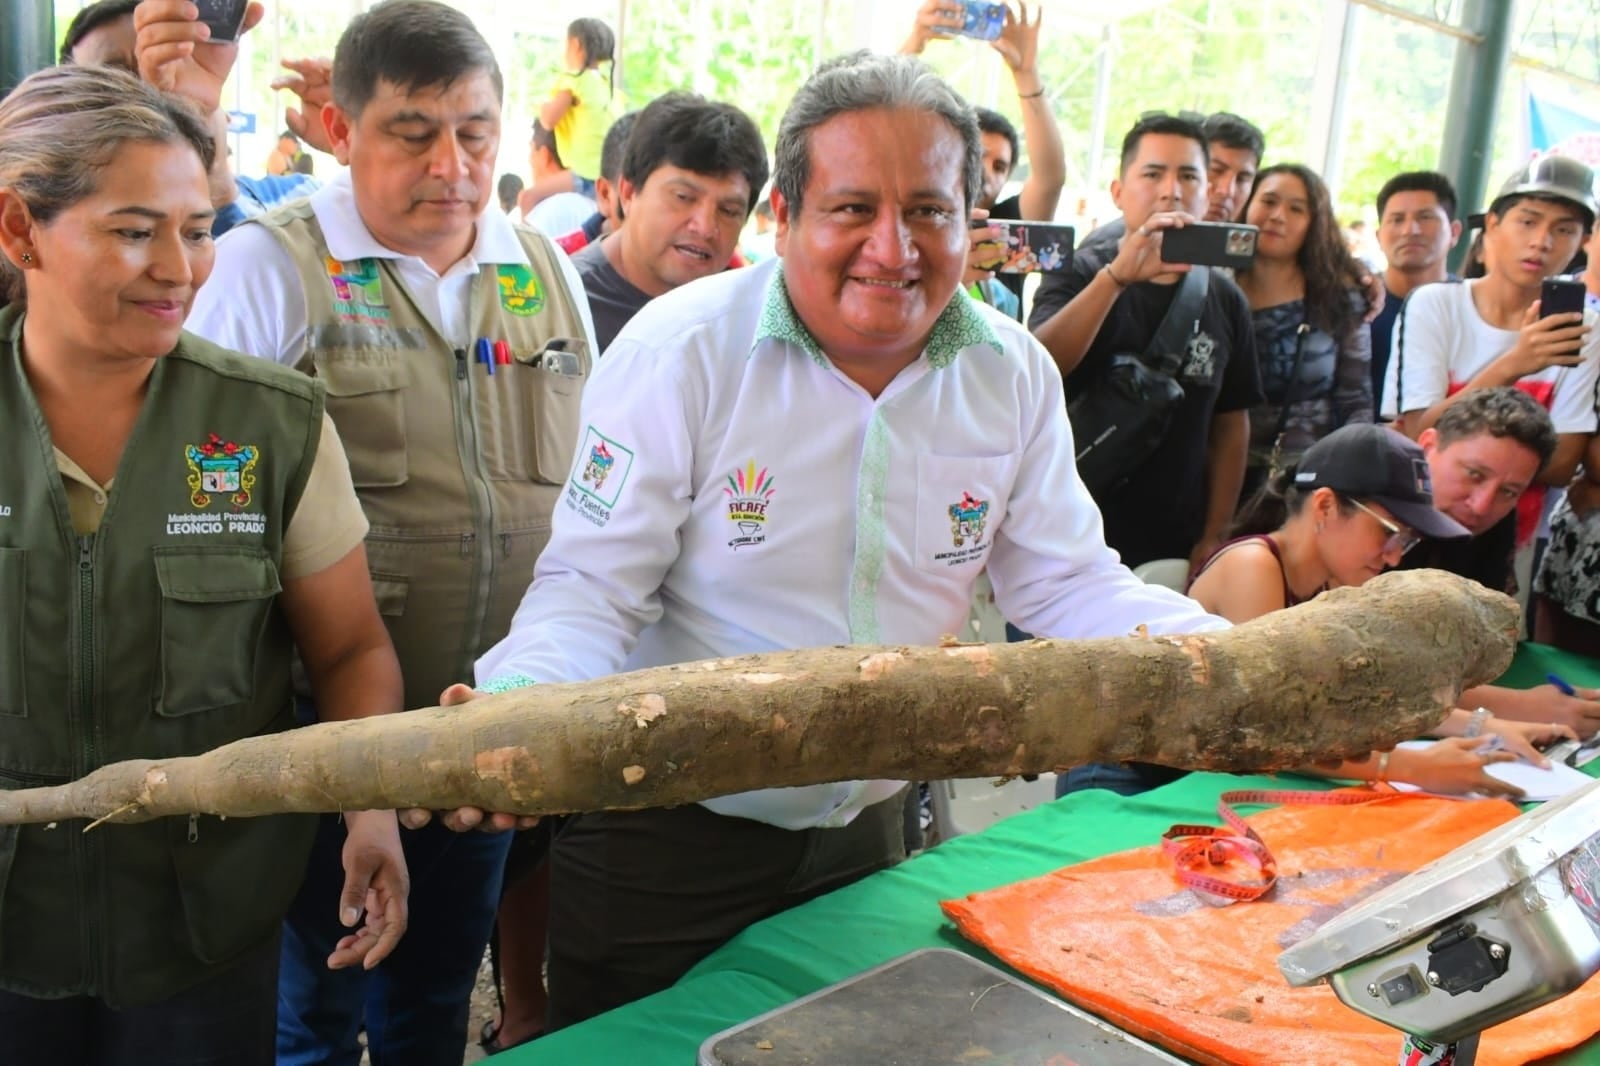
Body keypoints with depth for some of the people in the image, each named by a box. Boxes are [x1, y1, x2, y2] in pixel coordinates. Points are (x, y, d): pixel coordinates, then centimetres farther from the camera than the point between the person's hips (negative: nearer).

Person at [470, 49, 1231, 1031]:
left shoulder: (1014, 373, -3)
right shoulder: (681, 349, -17)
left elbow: (1070, 583, -1)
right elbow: (589, 589, -17)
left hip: (864, 833, 4)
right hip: (668, 831, -4)